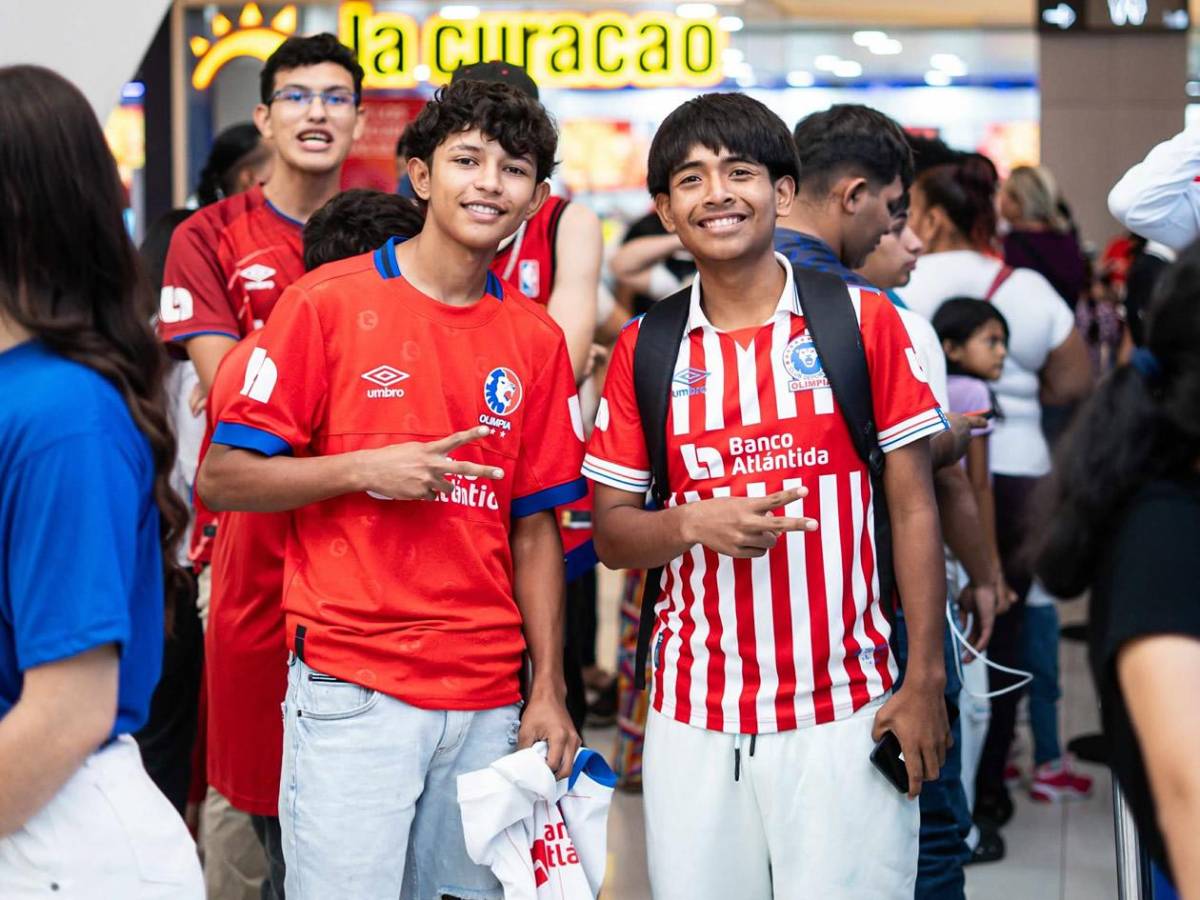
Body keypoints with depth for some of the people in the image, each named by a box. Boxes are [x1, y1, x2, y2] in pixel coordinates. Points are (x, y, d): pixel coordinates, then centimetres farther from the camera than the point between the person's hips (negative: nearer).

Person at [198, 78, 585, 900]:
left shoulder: (535, 339, 9)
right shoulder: (328, 302, -2)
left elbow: (533, 529, 11)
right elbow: (223, 478, -2)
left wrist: (548, 692, 6)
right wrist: (364, 469, -14)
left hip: (488, 701, 4)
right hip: (352, 690, -4)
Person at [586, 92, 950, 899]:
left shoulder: (865, 322, 0)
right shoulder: (644, 351, 5)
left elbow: (914, 508, 1)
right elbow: (612, 535, 7)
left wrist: (926, 680, -5)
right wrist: (695, 524, -15)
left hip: (846, 712, -1)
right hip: (695, 719, 2)